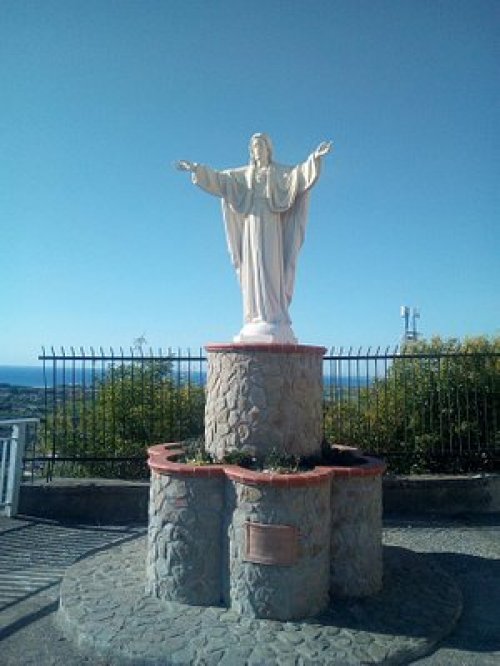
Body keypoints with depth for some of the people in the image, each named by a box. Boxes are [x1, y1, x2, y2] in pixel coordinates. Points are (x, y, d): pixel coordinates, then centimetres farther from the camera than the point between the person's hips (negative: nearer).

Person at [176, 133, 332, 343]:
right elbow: (217, 178, 19)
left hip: (270, 226, -4)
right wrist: (196, 168, 12)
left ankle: (275, 322, -16)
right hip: (250, 226, 4)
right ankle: (256, 321, -3)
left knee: (271, 270, -13)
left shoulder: (280, 172, 10)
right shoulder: (243, 173, 20)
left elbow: (300, 172, -7)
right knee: (253, 271, -3)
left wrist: (314, 158, -24)